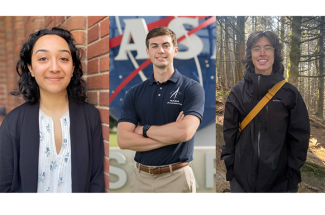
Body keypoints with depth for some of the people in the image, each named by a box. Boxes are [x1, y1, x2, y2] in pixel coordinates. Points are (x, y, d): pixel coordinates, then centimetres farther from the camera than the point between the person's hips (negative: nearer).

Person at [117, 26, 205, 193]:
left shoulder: (192, 88, -5)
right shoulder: (134, 93, 4)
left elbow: (185, 132, -20)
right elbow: (123, 140, -7)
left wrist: (143, 129, -8)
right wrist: (170, 135, -15)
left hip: (176, 177, -3)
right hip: (141, 177, 3)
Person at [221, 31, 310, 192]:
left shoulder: (290, 93, -2)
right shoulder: (238, 91, 0)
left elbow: (299, 135, 0)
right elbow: (230, 131, 2)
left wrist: (293, 172, -4)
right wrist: (230, 168, -2)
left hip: (279, 178, 0)